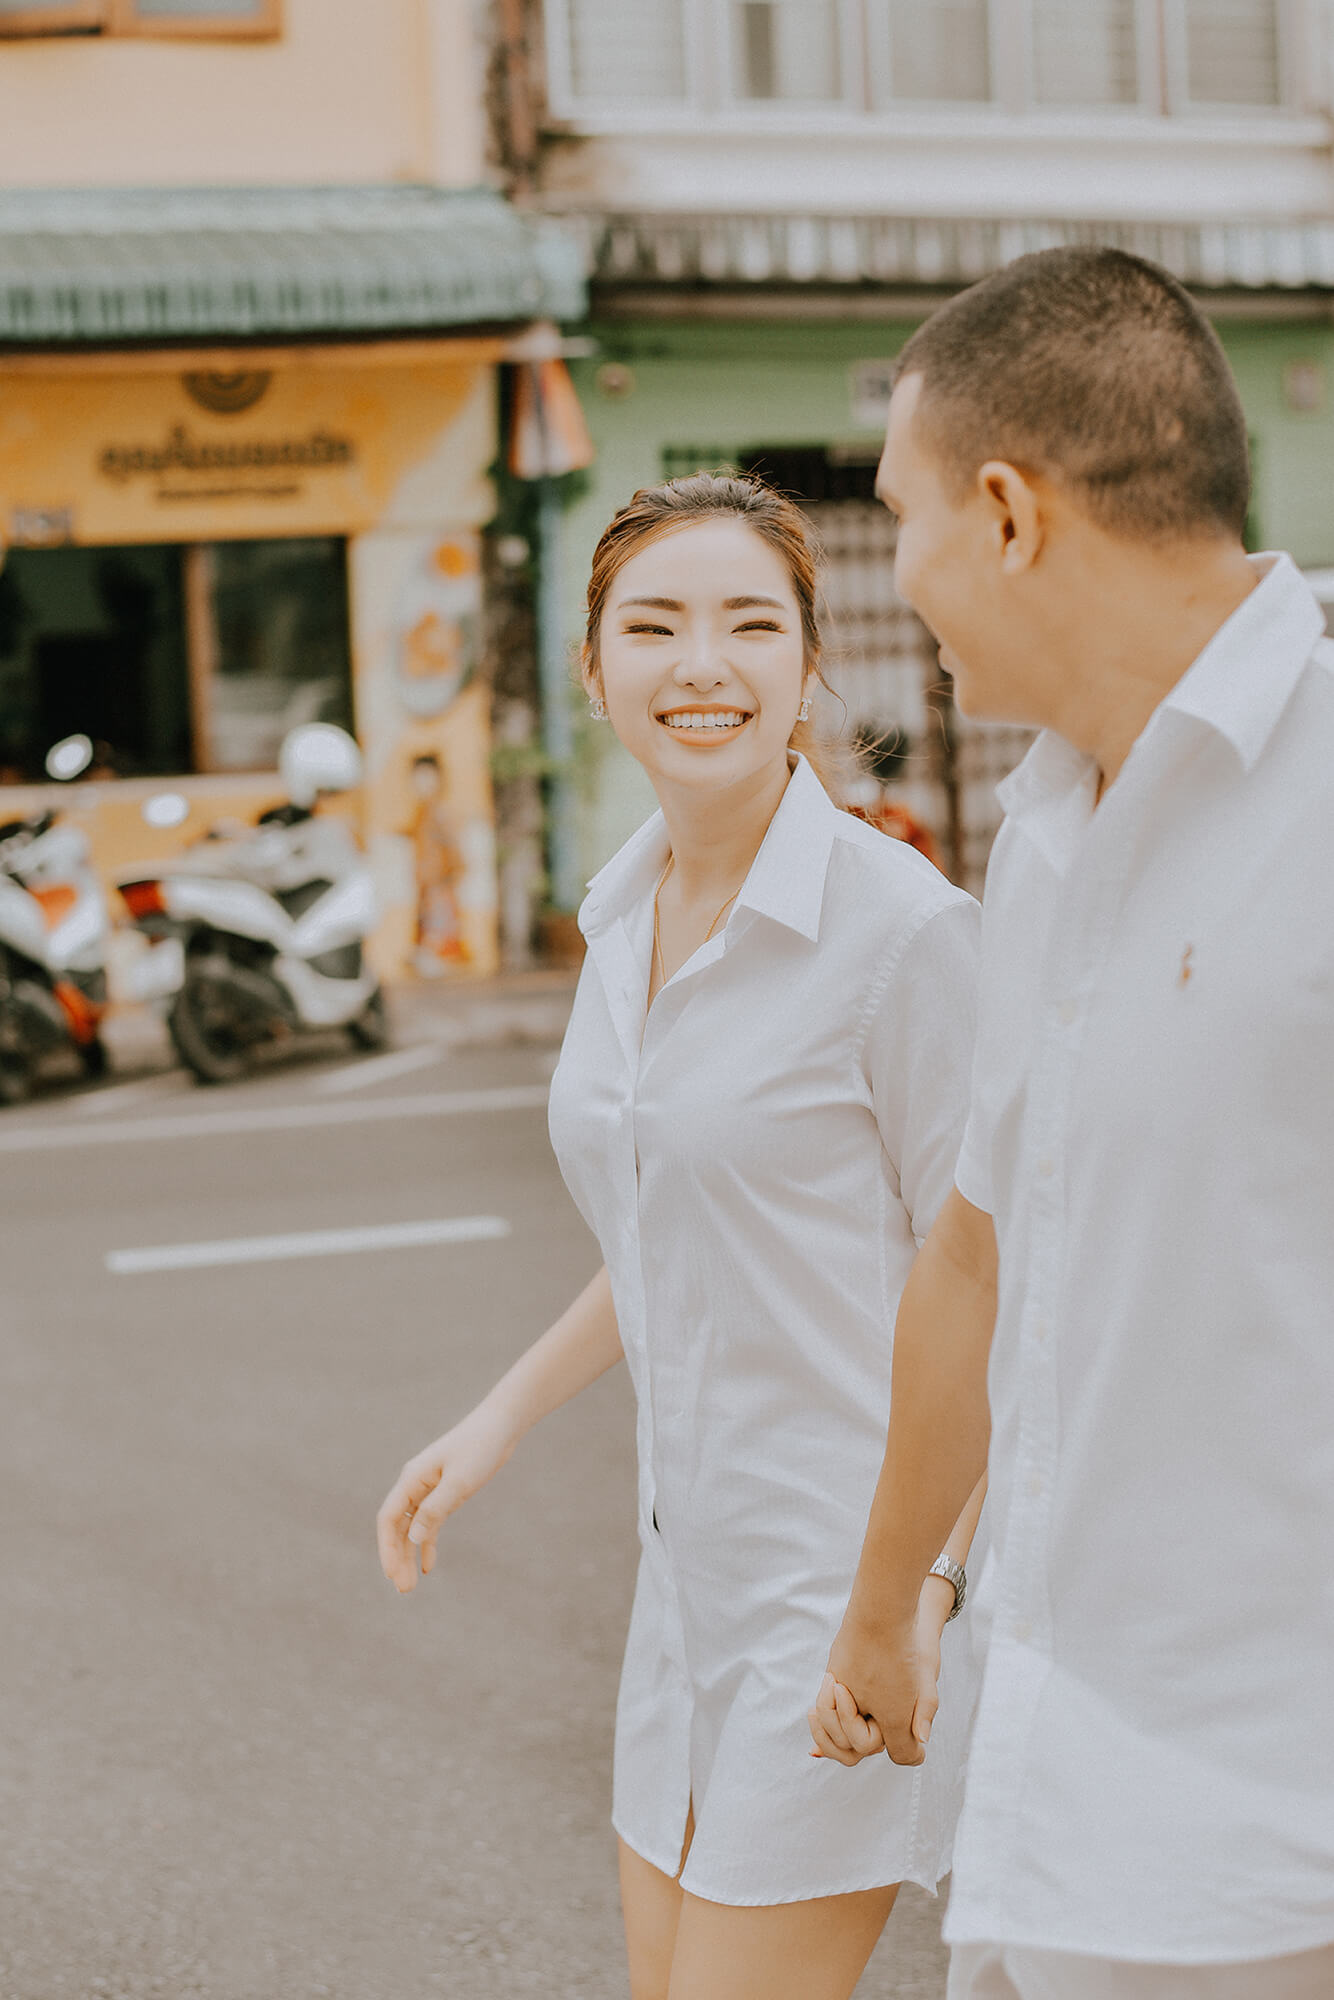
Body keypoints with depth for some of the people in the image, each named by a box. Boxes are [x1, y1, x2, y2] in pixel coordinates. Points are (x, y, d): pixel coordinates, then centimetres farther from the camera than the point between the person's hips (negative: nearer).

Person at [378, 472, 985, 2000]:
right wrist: (497, 1421, 17)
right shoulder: (627, 914, 6)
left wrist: (920, 1589, -20)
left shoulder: (902, 924, -17)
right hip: (702, 1557, 8)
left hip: (866, 1573, -8)